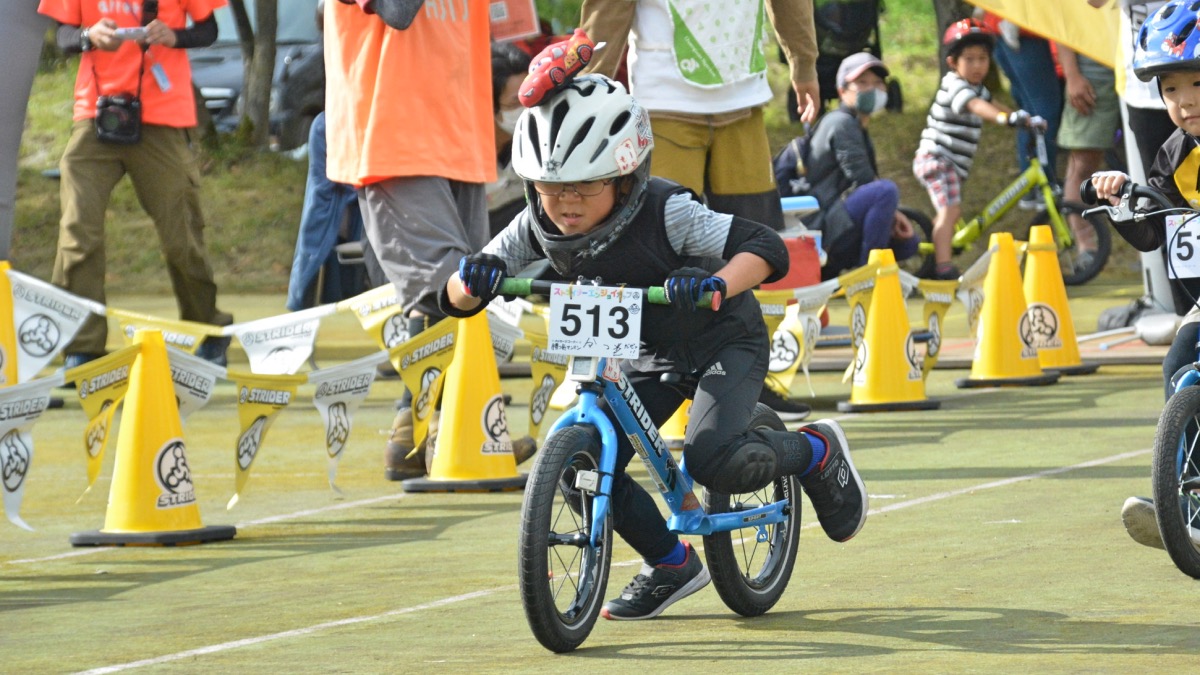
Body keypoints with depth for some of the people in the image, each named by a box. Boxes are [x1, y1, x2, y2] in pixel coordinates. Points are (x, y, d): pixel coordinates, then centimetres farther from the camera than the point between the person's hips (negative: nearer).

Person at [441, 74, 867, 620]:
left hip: (724, 340, -6)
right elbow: (458, 300, -13)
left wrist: (717, 285, -55)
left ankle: (817, 452, 2)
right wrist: (473, 279, -39)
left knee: (713, 461, -30)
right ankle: (670, 565, 13)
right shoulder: (537, 229, -15)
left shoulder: (664, 212, -29)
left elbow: (763, 248, -34)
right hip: (649, 353, 6)